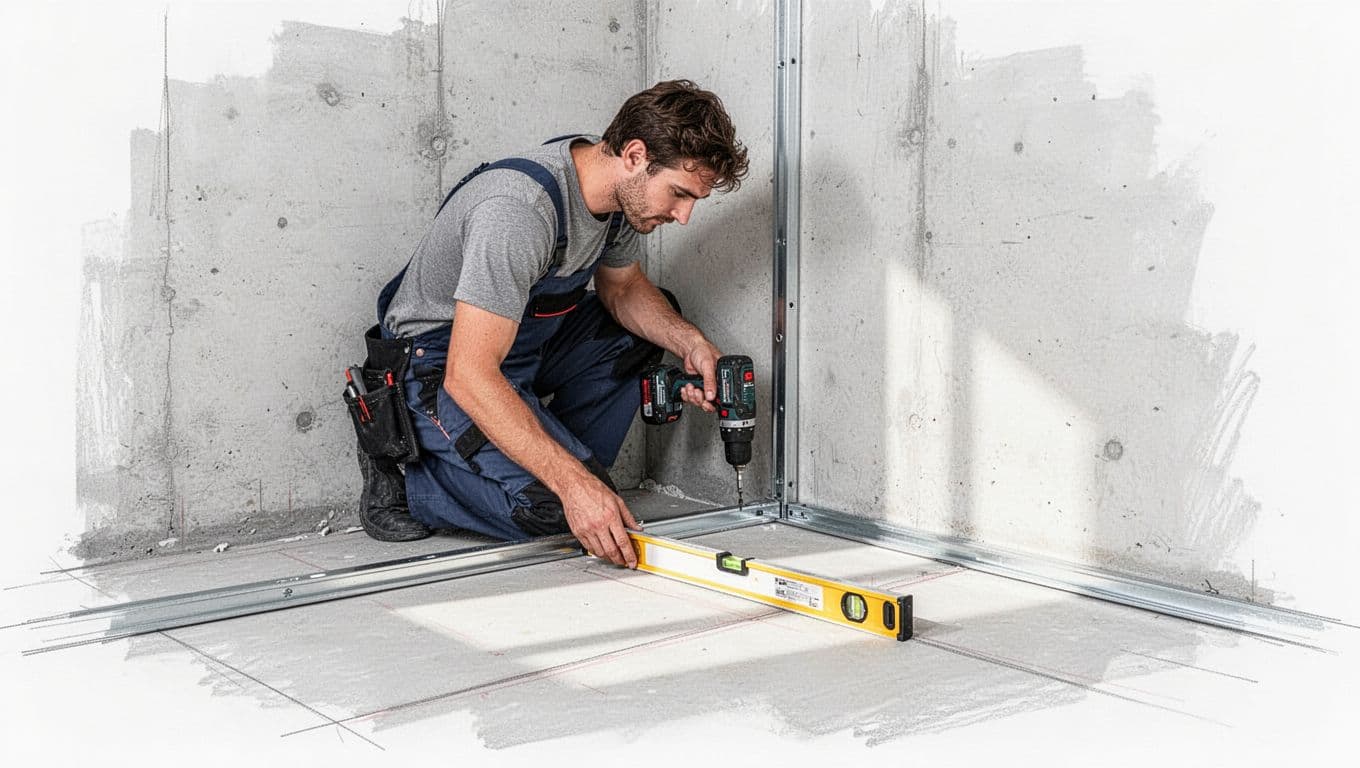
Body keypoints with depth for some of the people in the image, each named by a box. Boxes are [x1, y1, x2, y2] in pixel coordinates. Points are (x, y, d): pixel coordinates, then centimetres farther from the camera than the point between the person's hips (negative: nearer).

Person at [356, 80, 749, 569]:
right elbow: (468, 375, -37)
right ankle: (405, 476, -2)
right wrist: (575, 484, -39)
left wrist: (690, 342, -10)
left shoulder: (623, 188, -7)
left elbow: (622, 288, 11)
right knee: (552, 504, -25)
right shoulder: (519, 210, -34)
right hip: (440, 360, -9)